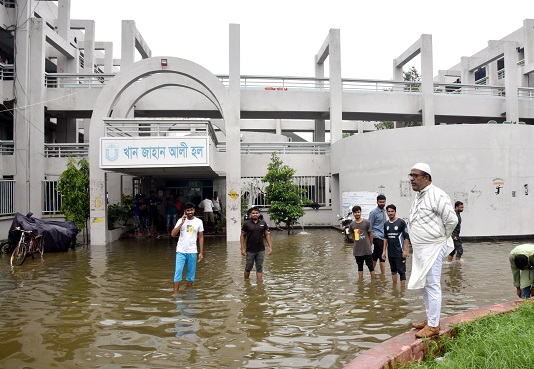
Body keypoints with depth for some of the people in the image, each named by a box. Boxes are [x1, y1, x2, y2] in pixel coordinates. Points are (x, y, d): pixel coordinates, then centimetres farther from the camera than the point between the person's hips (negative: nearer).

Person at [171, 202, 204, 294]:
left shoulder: (199, 222, 2)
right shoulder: (181, 220, 0)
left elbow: (201, 237, 6)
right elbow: (173, 234, -9)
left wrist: (201, 252, 3)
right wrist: (182, 223, -18)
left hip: (192, 252, 1)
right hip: (181, 251, -1)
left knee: (191, 273, 8)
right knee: (178, 271, -9)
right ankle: (176, 293, -3)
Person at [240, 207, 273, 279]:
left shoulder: (263, 223, 3)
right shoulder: (246, 224, -3)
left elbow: (267, 235, 7)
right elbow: (242, 236, 0)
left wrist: (270, 247, 2)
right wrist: (242, 248, -6)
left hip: (261, 250, 1)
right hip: (250, 250, -1)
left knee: (259, 268, 7)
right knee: (248, 268, 10)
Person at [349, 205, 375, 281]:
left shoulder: (367, 222, -9)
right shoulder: (352, 225, 1)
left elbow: (371, 234, -1)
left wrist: (369, 245, 4)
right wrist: (357, 243, 8)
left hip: (367, 250, -3)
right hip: (357, 250, 3)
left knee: (370, 265, 7)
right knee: (360, 266, 14)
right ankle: (360, 281, 24)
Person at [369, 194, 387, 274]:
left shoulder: (384, 211, 11)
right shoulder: (374, 212, -12)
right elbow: (370, 226, -10)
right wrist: (371, 239, -10)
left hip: (382, 236, 8)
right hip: (377, 237, -8)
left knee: (375, 255, 15)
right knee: (382, 256, -8)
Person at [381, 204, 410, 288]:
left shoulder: (401, 222, -9)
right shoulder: (386, 224, 7)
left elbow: (406, 237, -9)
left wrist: (405, 250, -14)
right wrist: (384, 251, 10)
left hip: (400, 252, -5)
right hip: (390, 252, 5)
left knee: (401, 271, -3)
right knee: (393, 270, 16)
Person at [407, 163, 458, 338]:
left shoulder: (437, 195, -16)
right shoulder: (418, 196, 13)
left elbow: (452, 220, -20)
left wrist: (441, 239, -7)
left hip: (433, 249, -10)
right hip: (420, 250, 10)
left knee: (432, 285, -4)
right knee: (424, 285, 17)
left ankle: (433, 325, 5)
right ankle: (430, 319, 31)